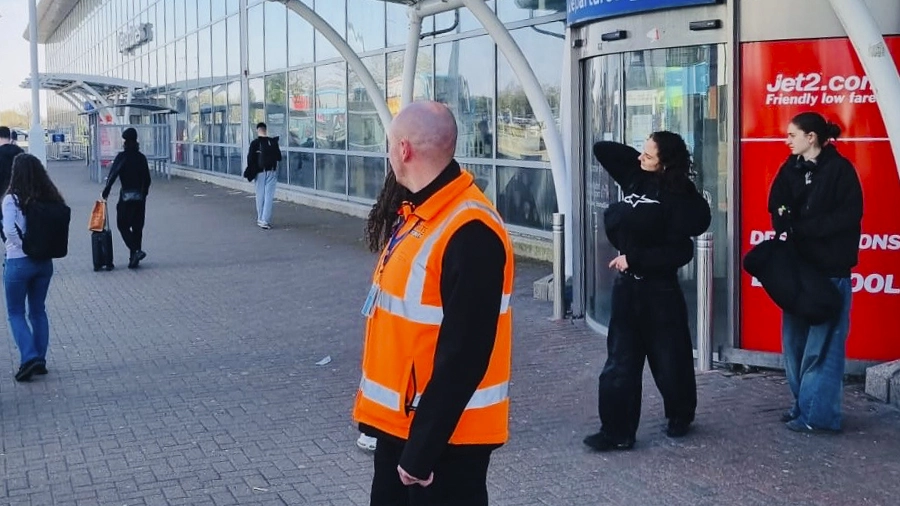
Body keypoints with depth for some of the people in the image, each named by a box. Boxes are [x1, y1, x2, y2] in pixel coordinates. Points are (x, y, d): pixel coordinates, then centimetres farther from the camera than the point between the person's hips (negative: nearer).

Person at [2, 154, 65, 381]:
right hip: (44, 262, 5)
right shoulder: (50, 199, -1)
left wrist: (20, 245, -9)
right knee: (38, 311, 17)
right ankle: (40, 360, 20)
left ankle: (29, 357, -6)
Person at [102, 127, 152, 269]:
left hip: (126, 196, -5)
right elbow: (147, 179, 9)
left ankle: (136, 250, -17)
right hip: (140, 197, 5)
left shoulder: (122, 156, -9)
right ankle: (134, 257, 12)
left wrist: (106, 191, -7)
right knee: (137, 227, 9)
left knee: (122, 225, 2)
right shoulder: (141, 157, 7)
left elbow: (113, 175, -14)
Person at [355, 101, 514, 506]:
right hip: (399, 421, 9)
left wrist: (422, 448, -23)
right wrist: (378, 411, 14)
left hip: (444, 434, -9)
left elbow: (463, 355, -26)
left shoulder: (470, 233, -25)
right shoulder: (414, 213, 6)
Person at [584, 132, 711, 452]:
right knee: (621, 360, 4)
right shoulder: (635, 178, 3)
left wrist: (634, 259, -19)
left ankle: (680, 417, 35)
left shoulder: (677, 197, -14)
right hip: (627, 284, 6)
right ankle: (617, 431, 8)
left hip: (659, 287, -6)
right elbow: (602, 150, 12)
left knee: (669, 358, 11)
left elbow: (679, 251, -17)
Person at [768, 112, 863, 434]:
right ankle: (803, 404, 20)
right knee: (794, 340, 8)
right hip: (797, 266, 6)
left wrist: (799, 228, -15)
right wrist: (785, 230, -16)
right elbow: (778, 208, 6)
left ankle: (819, 413, 2)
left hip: (830, 269, -6)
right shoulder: (790, 169, 11)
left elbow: (848, 215, -14)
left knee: (822, 344, -3)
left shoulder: (840, 169, -7)